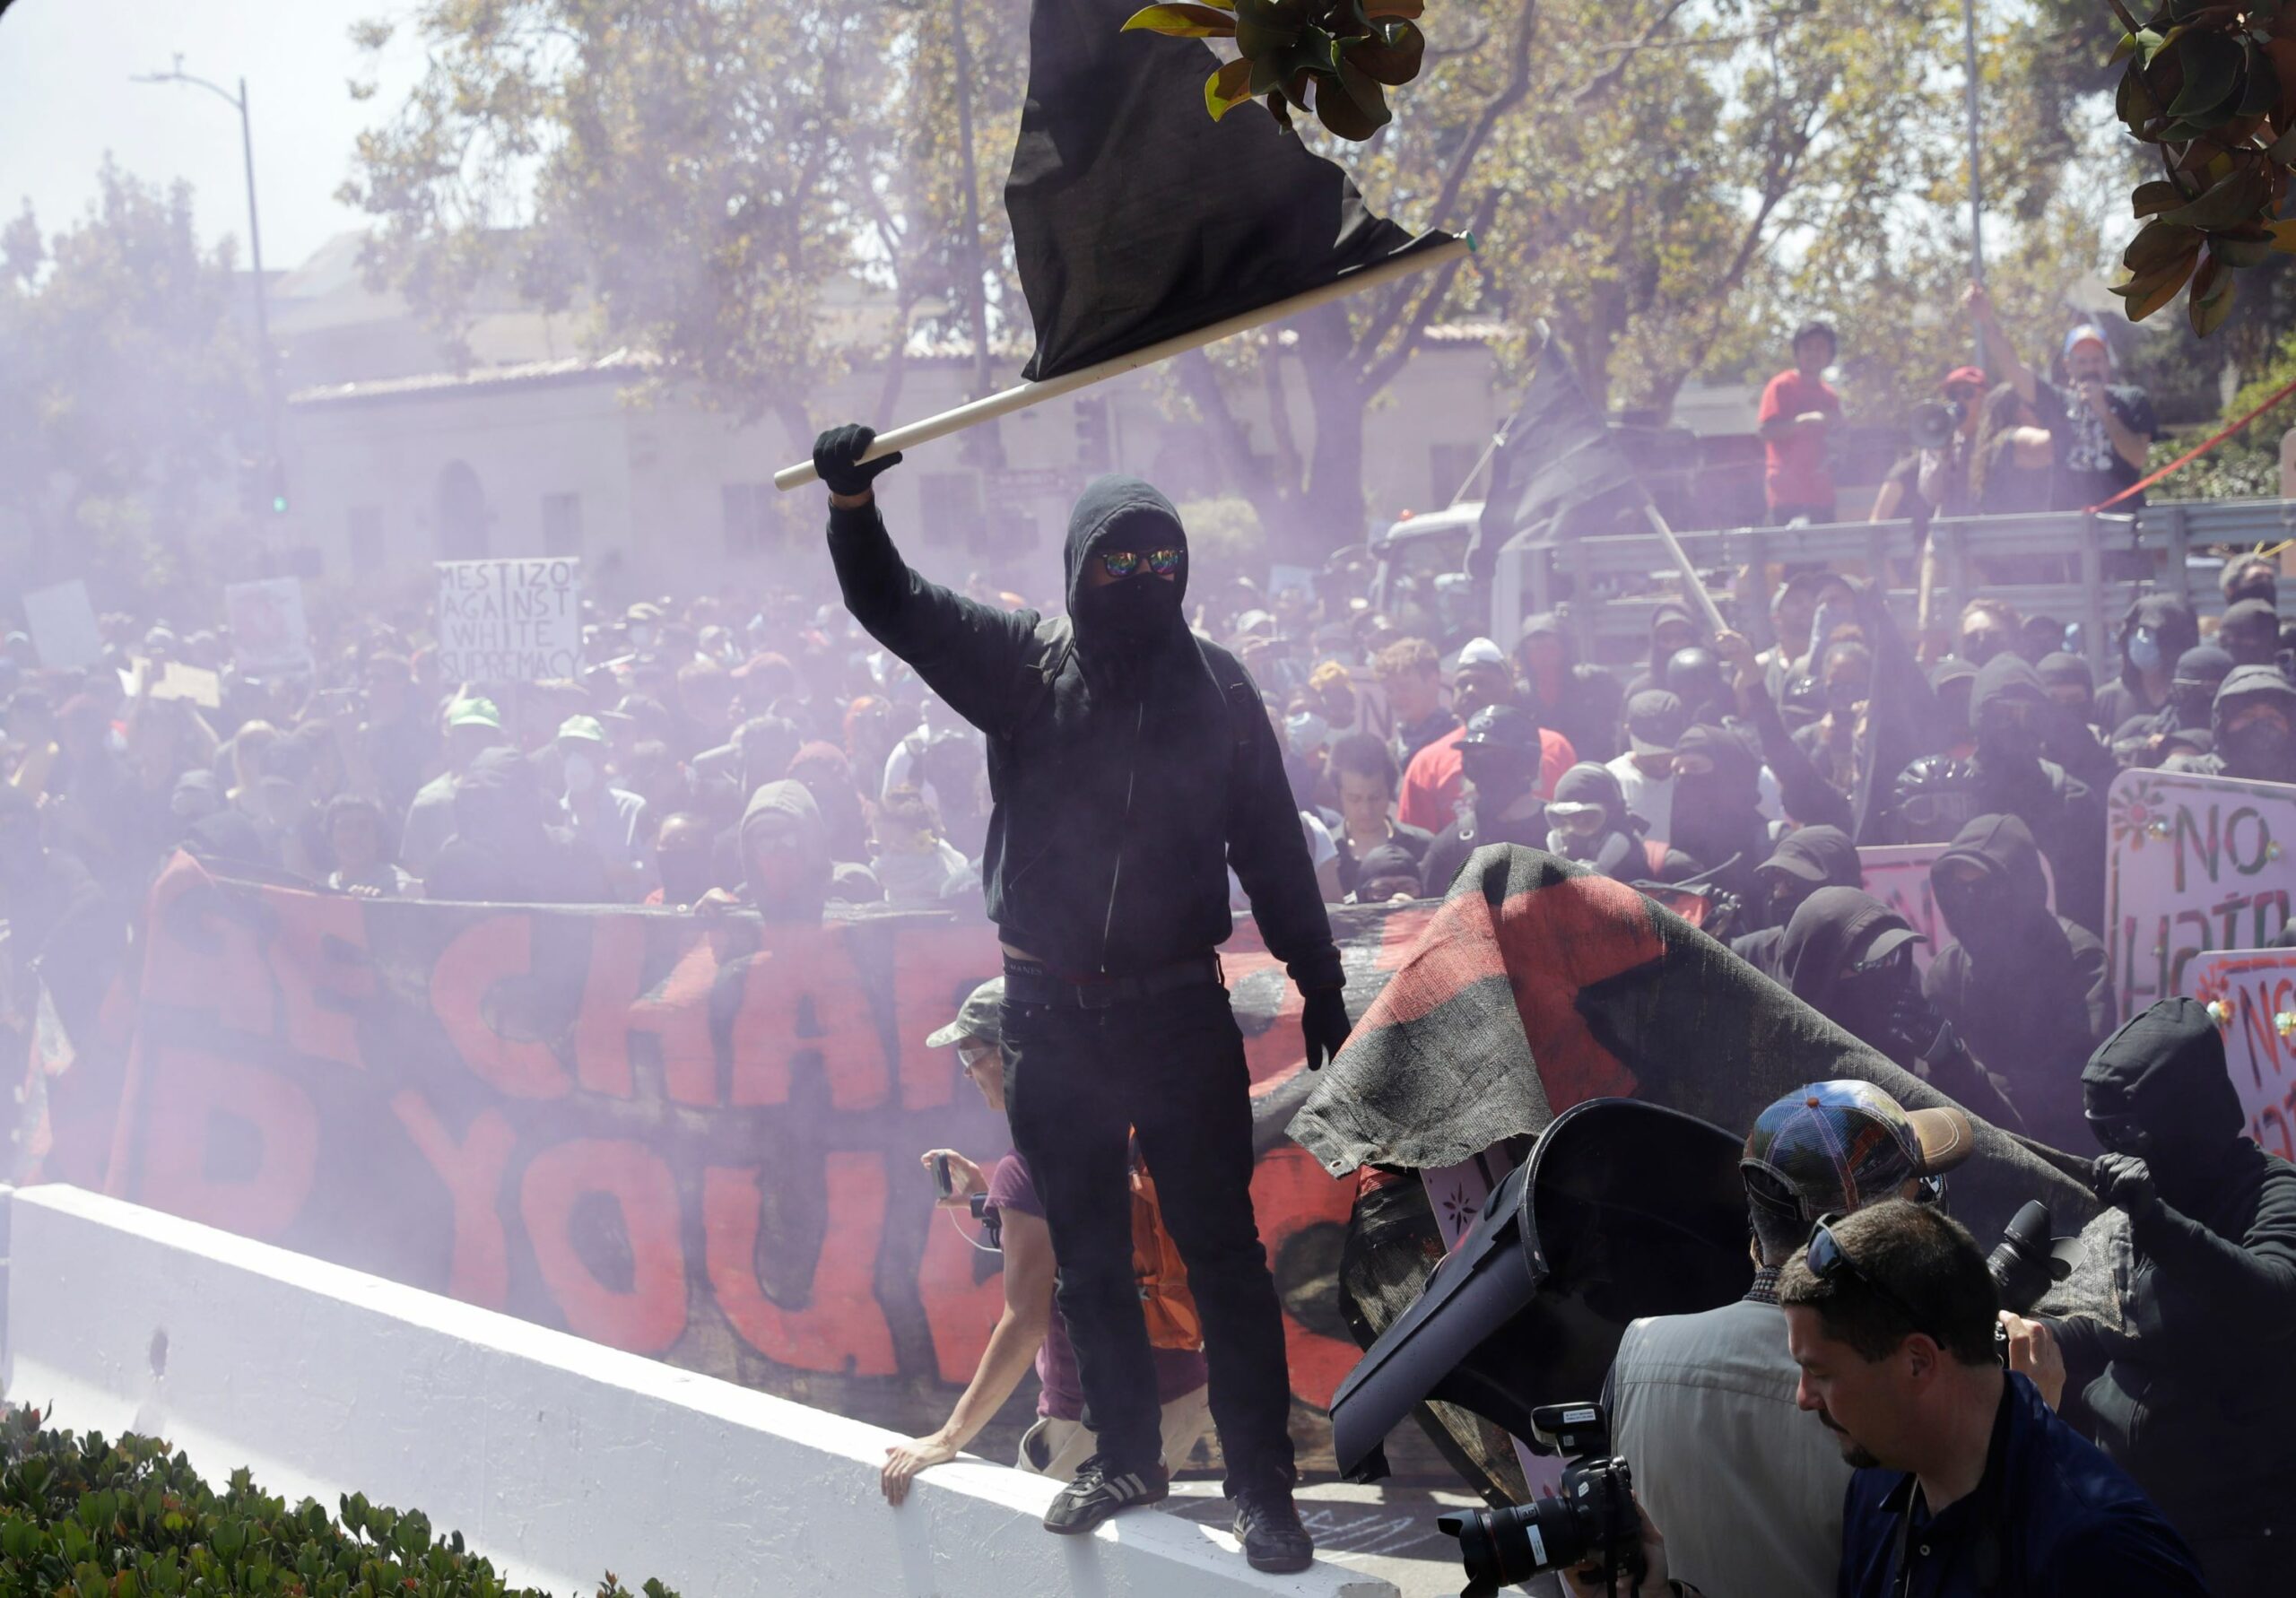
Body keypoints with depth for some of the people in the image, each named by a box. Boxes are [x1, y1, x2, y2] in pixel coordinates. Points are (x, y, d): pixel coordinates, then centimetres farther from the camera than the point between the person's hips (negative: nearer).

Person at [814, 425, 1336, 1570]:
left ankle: (1261, 1478, 5)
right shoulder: (1023, 666, 0)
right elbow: (892, 605, -8)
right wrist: (853, 502, -26)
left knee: (1222, 1249, 0)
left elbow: (1273, 848, 7)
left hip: (1180, 1008, -1)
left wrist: (1319, 982, 8)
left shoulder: (1217, 688, 2)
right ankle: (1125, 1456, 25)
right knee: (1087, 1256, 11)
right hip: (1051, 1014, 1)